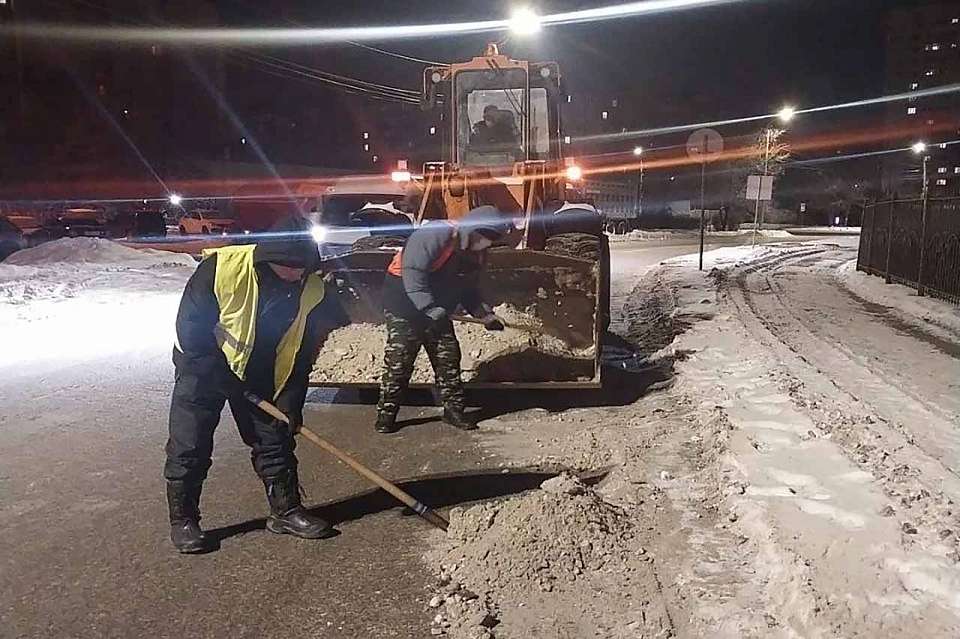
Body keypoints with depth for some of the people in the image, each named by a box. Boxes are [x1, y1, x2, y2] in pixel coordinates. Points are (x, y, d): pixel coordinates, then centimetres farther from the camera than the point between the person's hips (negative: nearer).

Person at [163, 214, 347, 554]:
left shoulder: (313, 290, -16)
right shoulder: (221, 267, -28)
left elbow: (303, 352, -6)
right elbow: (190, 323, -19)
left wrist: (292, 402, -9)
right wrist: (218, 374, -18)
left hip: (260, 376, 4)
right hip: (203, 367, -3)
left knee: (275, 440, 6)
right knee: (189, 446, -2)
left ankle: (286, 510, 19)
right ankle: (182, 520, 13)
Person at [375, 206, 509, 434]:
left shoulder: (474, 254, 3)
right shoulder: (435, 235, -26)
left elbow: (467, 289, 14)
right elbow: (412, 273, -32)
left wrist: (486, 315, 2)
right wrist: (432, 309, -36)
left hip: (437, 310, 8)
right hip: (404, 302, -8)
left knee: (448, 357, 5)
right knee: (399, 360, -6)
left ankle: (454, 409, 17)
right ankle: (386, 414, 4)